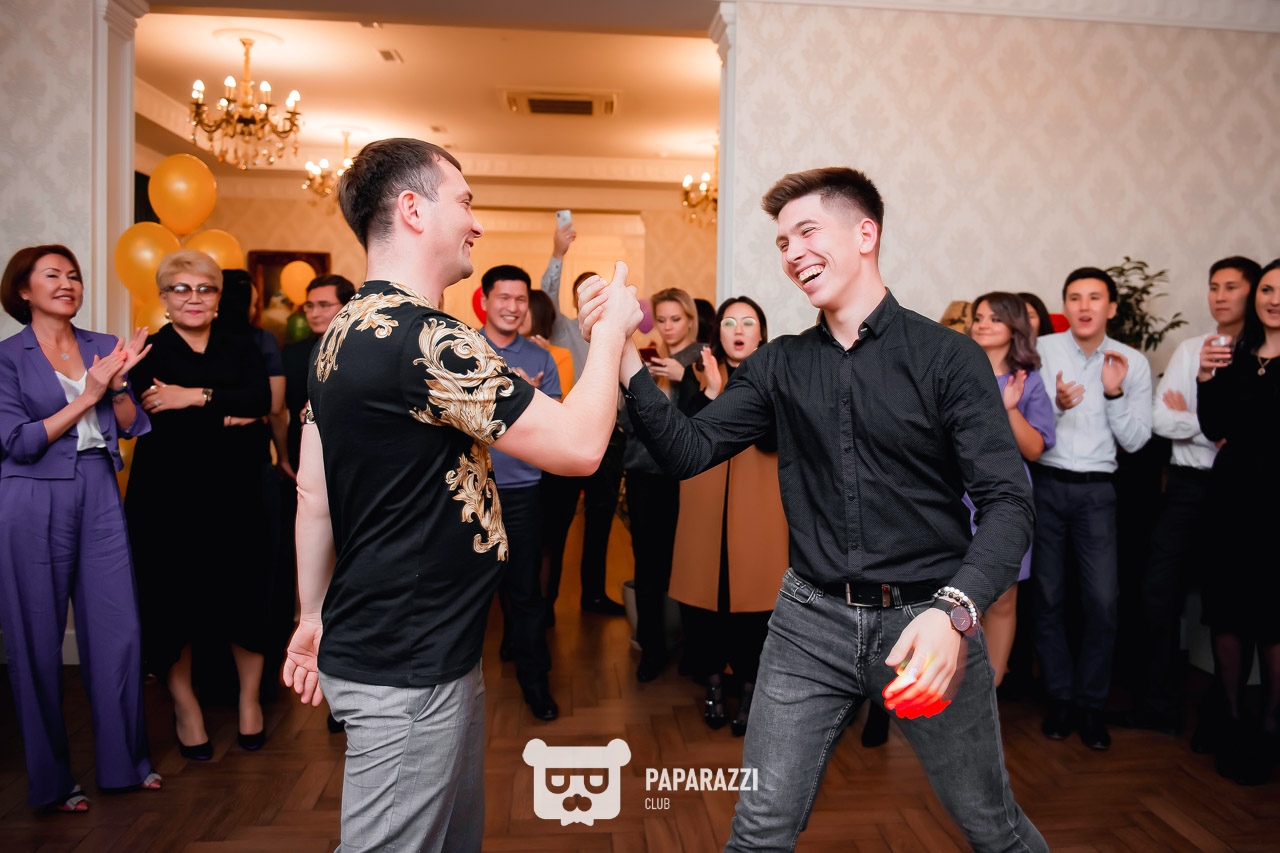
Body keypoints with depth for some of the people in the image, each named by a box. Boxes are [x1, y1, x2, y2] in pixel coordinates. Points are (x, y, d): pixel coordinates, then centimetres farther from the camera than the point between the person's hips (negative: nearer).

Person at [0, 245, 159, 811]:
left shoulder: (102, 347, 10)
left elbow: (133, 425, 7)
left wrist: (117, 381, -10)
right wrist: (85, 397, -12)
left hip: (99, 495, 4)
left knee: (119, 629, 4)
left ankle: (124, 761, 21)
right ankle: (50, 780, 20)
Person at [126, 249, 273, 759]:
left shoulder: (242, 349, 10)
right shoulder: (148, 352, 5)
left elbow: (261, 399, -9)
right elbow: (152, 419, -12)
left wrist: (195, 397, -15)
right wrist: (226, 417, -14)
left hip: (234, 493, 1)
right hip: (168, 498, -1)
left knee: (243, 593, 0)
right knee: (174, 598, 4)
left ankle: (249, 698, 21)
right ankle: (185, 707, 23)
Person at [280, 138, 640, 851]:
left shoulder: (347, 330, 8)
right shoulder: (425, 340, -24)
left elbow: (313, 494, 13)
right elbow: (579, 446, -21)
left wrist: (315, 616, 21)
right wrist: (612, 330, -6)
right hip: (407, 671, -10)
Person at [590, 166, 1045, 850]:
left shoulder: (947, 357, -7)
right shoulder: (780, 367, 5)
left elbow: (1006, 502, -13)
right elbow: (688, 450, -3)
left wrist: (954, 610, -29)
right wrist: (624, 358, -17)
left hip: (928, 620, -2)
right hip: (812, 622, 2)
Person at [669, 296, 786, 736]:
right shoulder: (698, 374, 9)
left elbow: (776, 440, -8)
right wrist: (711, 391, -19)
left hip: (758, 506, -1)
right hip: (705, 506, 1)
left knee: (754, 593, -3)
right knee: (704, 592, 2)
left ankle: (750, 687, 15)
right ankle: (713, 682, 21)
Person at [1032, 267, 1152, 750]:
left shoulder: (1132, 362, 4)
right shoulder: (1040, 350, 0)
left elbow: (1135, 441, 2)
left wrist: (1115, 393, -12)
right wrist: (1058, 405, -21)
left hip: (1096, 490, 1)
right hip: (1044, 484, 0)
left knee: (1103, 600, -4)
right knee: (1048, 596, 6)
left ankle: (1091, 704, 14)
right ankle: (1060, 697, 20)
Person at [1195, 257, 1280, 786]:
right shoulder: (1236, 357, 9)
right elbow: (1216, 430, 3)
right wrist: (1206, 379, -9)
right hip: (1234, 499, 4)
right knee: (1228, 613, 10)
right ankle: (1232, 720, 24)